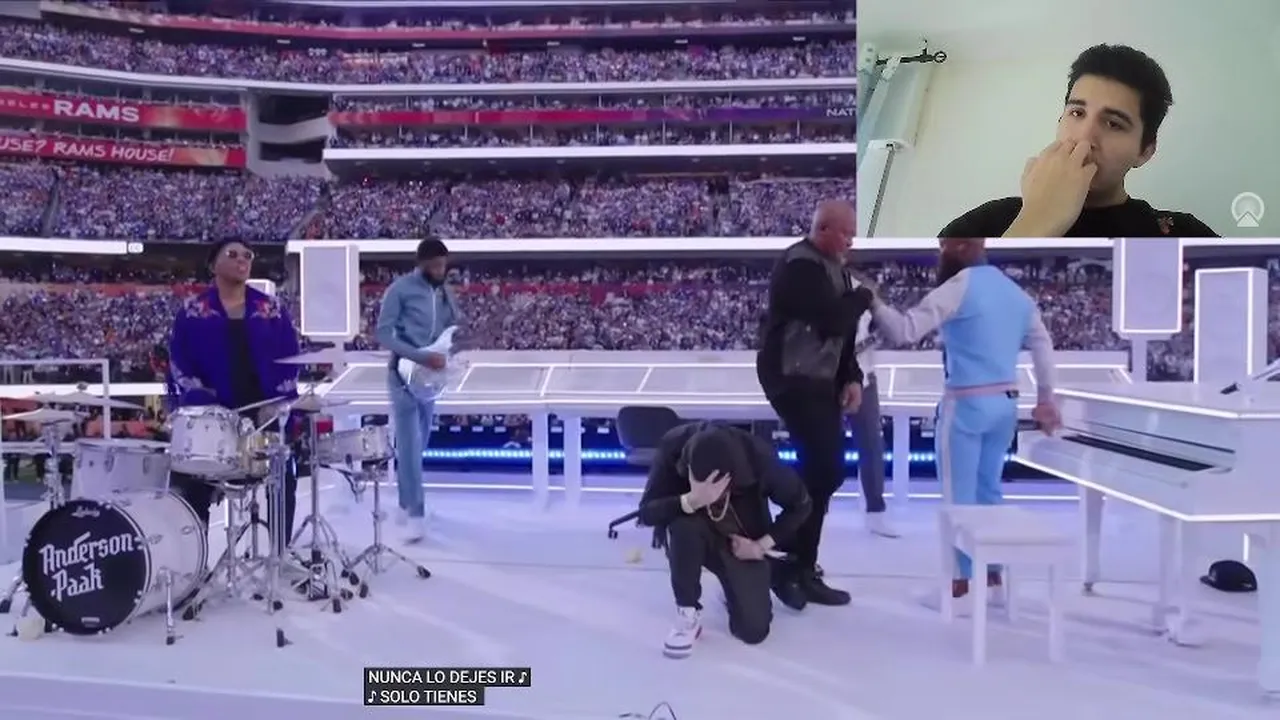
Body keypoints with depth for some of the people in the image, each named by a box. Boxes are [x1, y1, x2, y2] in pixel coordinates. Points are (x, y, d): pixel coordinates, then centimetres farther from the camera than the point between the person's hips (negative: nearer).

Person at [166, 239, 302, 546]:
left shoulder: (273, 309, 8)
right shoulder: (193, 310, 3)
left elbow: (290, 359, 5)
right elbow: (180, 364, -2)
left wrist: (276, 404, -8)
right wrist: (203, 406, -16)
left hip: (268, 412, 2)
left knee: (282, 482, 5)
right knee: (196, 489, -1)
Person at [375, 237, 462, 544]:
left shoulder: (445, 293, 10)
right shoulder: (400, 289, -9)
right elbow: (383, 333, -14)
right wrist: (421, 356, -23)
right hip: (405, 374, -6)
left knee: (420, 443, 13)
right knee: (409, 445, -9)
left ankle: (406, 504, 26)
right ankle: (416, 514, -8)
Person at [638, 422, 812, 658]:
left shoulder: (758, 457, -30)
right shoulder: (673, 448, -29)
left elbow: (801, 504, -13)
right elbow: (647, 513, -29)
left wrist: (762, 545, -14)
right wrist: (692, 501, -46)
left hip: (742, 544, 1)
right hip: (694, 538, 0)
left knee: (754, 630, -8)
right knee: (683, 523, -36)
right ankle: (688, 614, -15)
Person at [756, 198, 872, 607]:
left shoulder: (833, 266, 15)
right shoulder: (800, 266, -17)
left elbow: (843, 329, 16)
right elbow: (833, 320, -26)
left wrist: (852, 377, 5)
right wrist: (864, 296, -7)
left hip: (820, 379, 10)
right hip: (794, 380, -10)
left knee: (822, 468, 14)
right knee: (825, 470, -12)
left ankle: (791, 552, 28)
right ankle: (799, 568, -1)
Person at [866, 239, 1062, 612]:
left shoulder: (959, 287, -10)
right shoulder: (1015, 291, 14)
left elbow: (906, 330, -17)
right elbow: (1043, 344, 13)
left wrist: (873, 303, -6)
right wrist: (1046, 398, 15)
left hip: (966, 404, -8)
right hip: (1005, 403, 8)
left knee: (959, 498, 1)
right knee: (987, 491, 17)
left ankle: (963, 586, 7)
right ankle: (992, 577, 24)